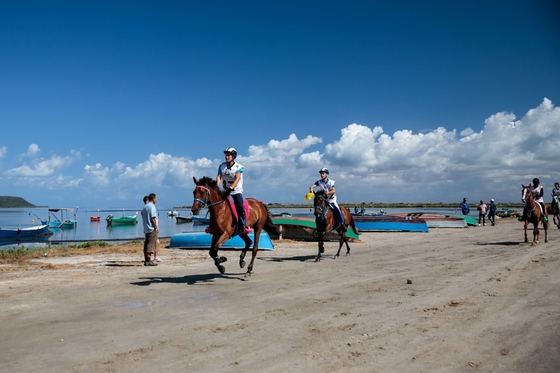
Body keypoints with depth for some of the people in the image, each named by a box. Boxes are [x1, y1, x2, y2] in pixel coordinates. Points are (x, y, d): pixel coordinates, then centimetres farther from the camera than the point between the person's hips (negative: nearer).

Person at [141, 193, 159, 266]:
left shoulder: (144, 207, 14)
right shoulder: (152, 206, -12)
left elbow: (143, 217, 16)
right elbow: (153, 218, -18)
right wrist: (156, 228, -14)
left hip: (146, 229, 9)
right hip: (152, 229, -9)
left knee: (146, 245, 11)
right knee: (151, 245, -7)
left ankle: (146, 260, 14)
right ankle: (149, 261, -8)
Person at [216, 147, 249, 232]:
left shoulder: (238, 167, -8)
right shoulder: (222, 166, 4)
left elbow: (237, 179, -19)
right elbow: (219, 177, -4)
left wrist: (231, 188, -33)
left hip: (236, 191, -4)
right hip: (225, 191, 4)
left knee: (240, 206, -23)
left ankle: (244, 226, -16)